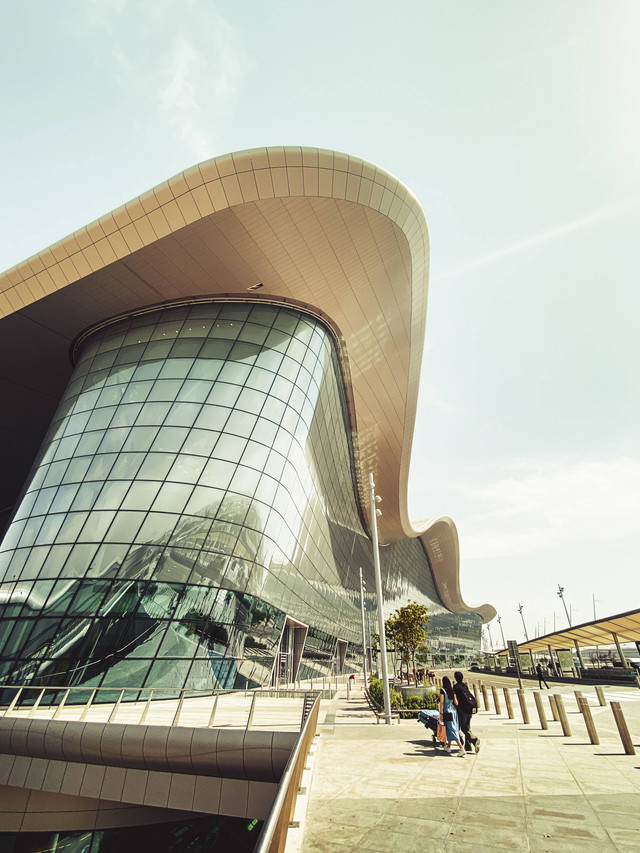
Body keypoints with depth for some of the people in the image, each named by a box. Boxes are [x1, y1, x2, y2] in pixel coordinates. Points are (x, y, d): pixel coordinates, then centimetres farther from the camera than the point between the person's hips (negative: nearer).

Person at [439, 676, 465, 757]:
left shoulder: (442, 690, -12)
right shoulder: (452, 690, 2)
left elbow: (442, 703, -14)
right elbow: (456, 703, 5)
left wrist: (441, 714, -9)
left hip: (447, 712, -6)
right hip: (454, 711, 6)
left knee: (452, 730, -4)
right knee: (450, 729, 20)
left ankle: (461, 748, -13)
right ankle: (448, 746, 31)